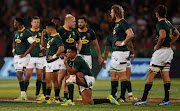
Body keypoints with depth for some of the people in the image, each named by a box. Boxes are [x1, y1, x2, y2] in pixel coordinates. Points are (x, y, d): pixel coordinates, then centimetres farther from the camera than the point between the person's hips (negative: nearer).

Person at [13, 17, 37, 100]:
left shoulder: (26, 33, -14)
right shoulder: (16, 33, 13)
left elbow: (34, 44, -19)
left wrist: (25, 54, -18)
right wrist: (13, 50, 20)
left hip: (23, 56, -8)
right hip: (16, 56, 8)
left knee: (20, 74, -15)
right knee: (18, 75, 7)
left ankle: (23, 96, -15)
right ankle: (23, 95, 14)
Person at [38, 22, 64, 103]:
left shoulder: (57, 37, -15)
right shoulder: (50, 37, 16)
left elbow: (61, 49, -25)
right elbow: (43, 45, 28)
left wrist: (54, 56, -18)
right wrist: (42, 35, 17)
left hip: (54, 62, -10)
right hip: (49, 62, 10)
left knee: (55, 81, -6)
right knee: (48, 80, 11)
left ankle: (57, 99, -2)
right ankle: (47, 98, 16)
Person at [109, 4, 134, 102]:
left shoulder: (122, 23, -13)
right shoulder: (117, 23, 17)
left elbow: (131, 35, -25)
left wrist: (123, 43, -15)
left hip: (121, 52, -10)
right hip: (116, 52, 10)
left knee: (122, 74, -5)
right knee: (113, 74, 11)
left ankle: (122, 97, -2)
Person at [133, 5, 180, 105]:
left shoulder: (160, 23, -13)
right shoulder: (168, 23, 14)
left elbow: (163, 36, -30)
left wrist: (157, 46, -16)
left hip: (162, 51, -9)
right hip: (169, 50, 9)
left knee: (150, 74, -5)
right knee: (165, 75, 8)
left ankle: (144, 99, -6)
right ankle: (167, 100, 5)